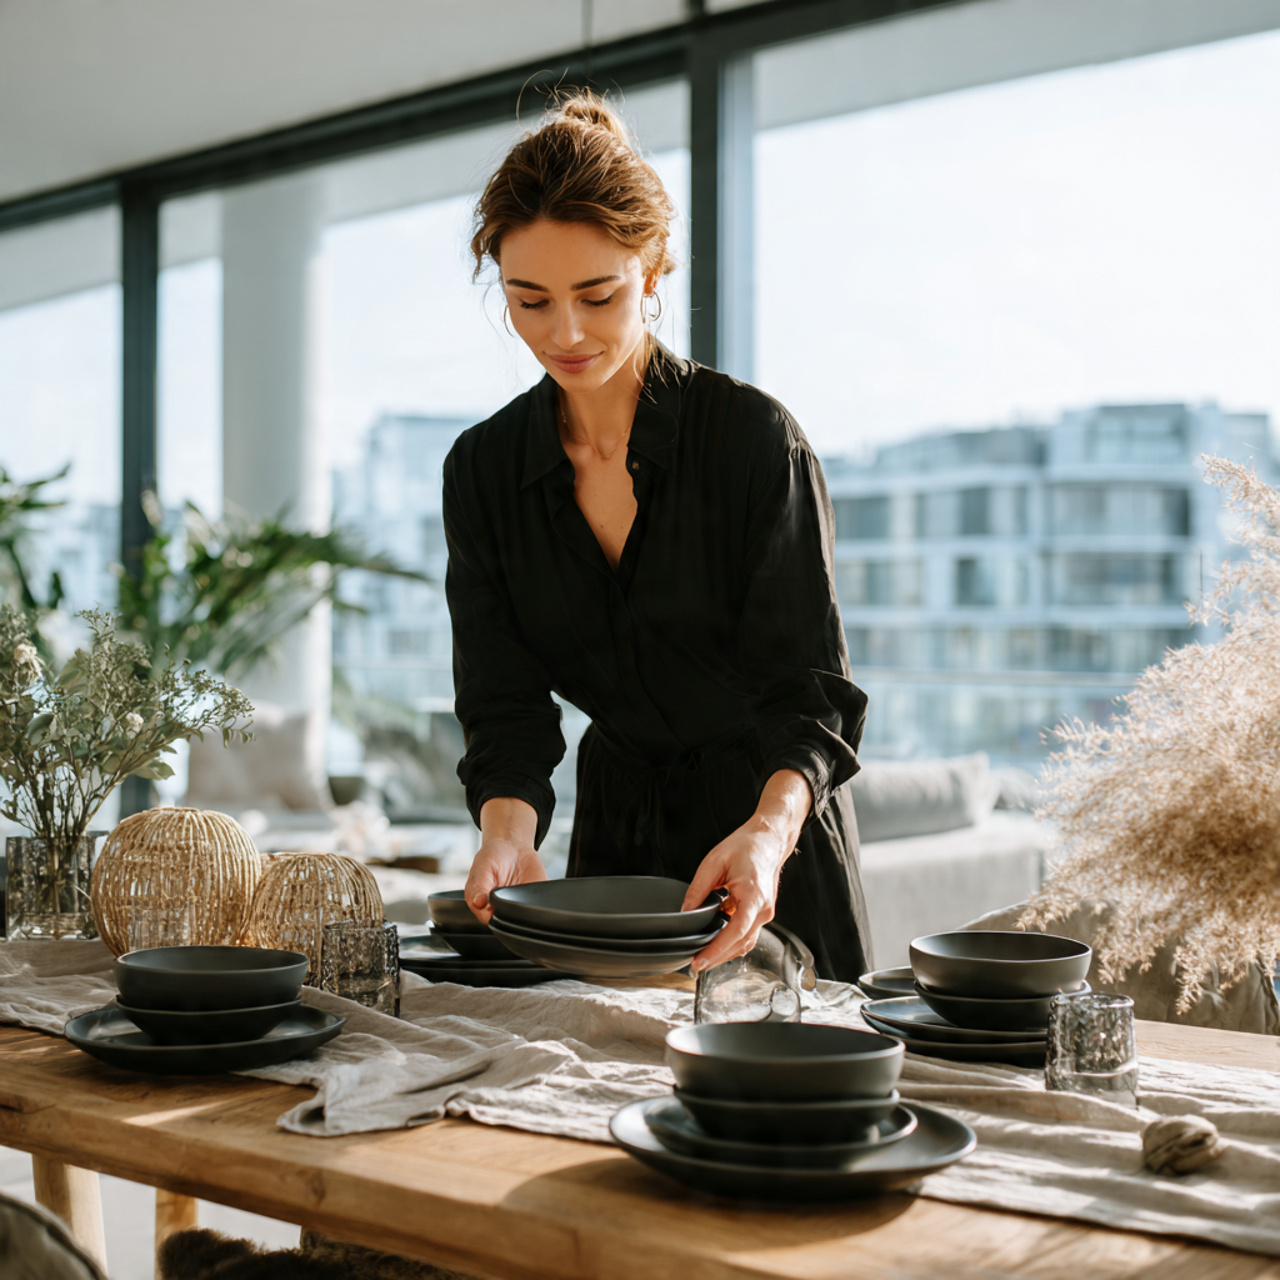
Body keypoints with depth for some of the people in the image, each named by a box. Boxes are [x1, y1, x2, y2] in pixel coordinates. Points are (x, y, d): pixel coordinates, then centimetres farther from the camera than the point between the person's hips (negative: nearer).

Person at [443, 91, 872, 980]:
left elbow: (811, 685, -21)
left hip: (772, 845, -3)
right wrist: (509, 829, -29)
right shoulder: (484, 470, -6)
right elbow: (503, 704, -9)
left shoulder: (757, 438, -18)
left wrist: (768, 831, -40)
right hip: (612, 837, 4)